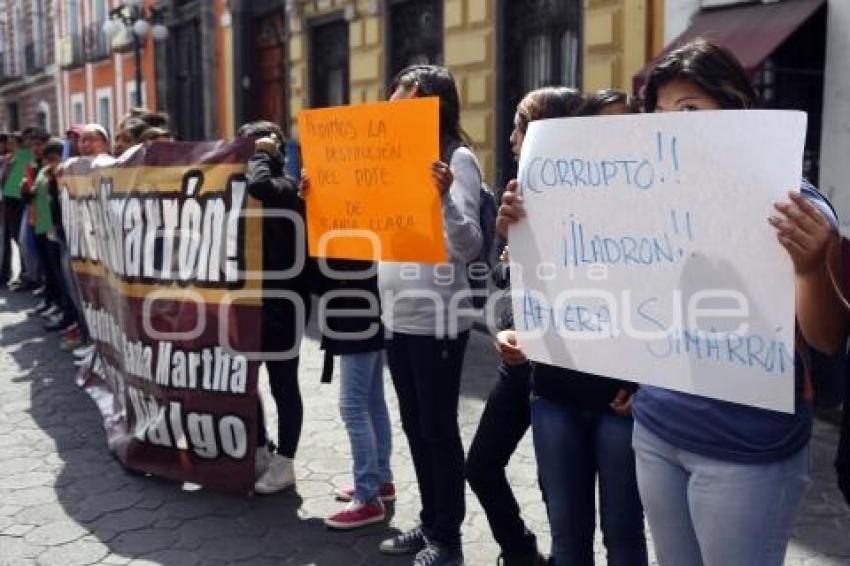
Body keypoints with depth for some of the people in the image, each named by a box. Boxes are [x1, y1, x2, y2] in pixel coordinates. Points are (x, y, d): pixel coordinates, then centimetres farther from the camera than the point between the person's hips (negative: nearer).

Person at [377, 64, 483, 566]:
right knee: (415, 426, 16)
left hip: (436, 318, -8)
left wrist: (446, 197, -36)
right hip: (396, 314, 8)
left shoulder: (458, 158, -11)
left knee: (439, 430, 3)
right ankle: (430, 524, 31)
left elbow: (470, 248, -20)